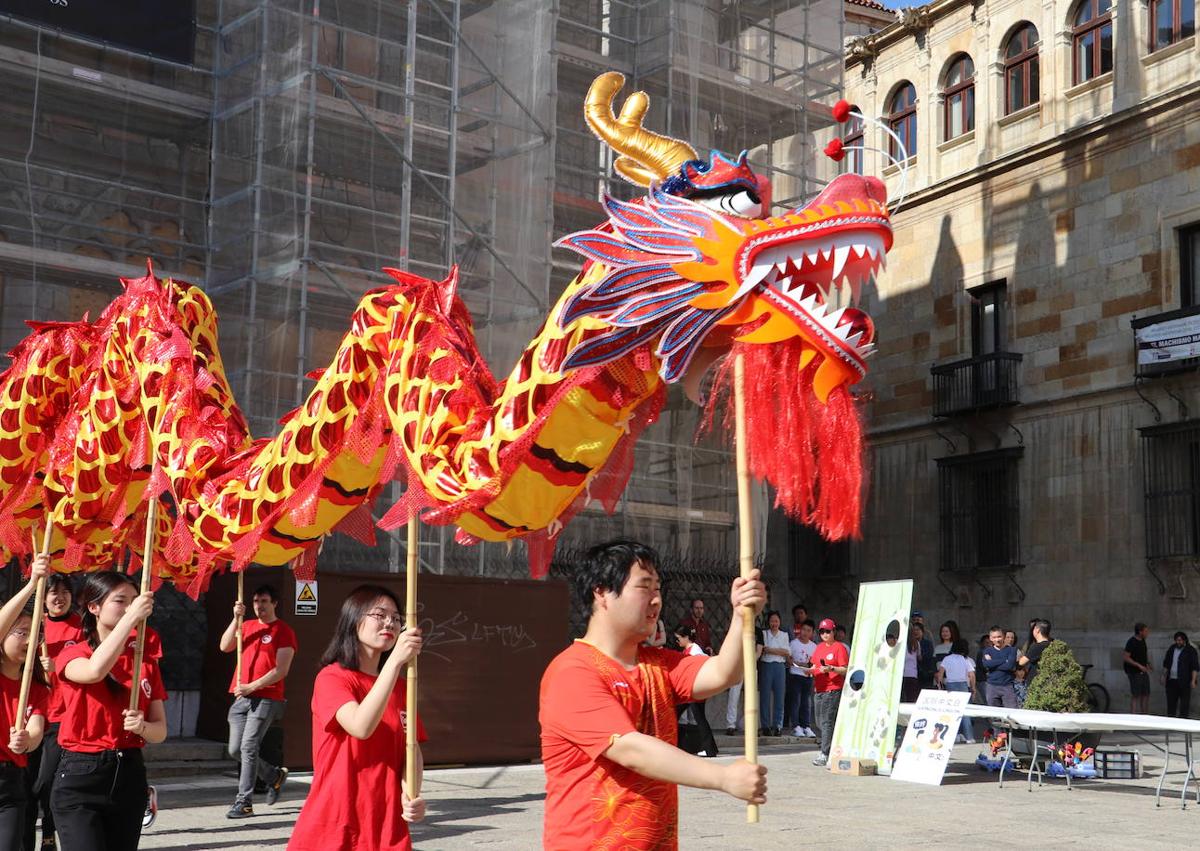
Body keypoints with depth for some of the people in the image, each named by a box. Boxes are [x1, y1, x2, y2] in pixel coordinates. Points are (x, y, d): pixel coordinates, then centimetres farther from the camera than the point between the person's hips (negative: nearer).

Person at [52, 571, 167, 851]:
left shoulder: (146, 659, 9)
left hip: (129, 776, 5)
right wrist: (131, 617, -27)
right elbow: (95, 671, -29)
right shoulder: (73, 655, -3)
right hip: (80, 778, -4)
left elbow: (160, 731, 9)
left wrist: (142, 727, -14)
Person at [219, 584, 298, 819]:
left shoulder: (284, 632, -3)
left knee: (249, 747, -13)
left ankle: (244, 802, -8)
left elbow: (281, 670, -9)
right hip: (241, 697, 7)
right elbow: (225, 647, 2)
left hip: (266, 698, -7)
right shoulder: (247, 626, 16)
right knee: (235, 750, 7)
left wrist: (252, 687, -16)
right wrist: (236, 619, -8)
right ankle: (275, 776, 28)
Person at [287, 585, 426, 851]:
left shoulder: (400, 687, 11)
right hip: (336, 822, -5)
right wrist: (396, 660, -28)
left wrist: (411, 794, -13)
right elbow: (361, 727, -25)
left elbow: (412, 749, 7)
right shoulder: (331, 677, -8)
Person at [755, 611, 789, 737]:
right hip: (766, 666, -2)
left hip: (780, 666, 2)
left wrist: (770, 650, -6)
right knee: (765, 697, -4)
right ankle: (766, 726, 1)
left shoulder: (784, 635, 14)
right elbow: (759, 649, -5)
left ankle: (778, 726, 4)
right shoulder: (763, 633, 8)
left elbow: (787, 652, 2)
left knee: (779, 697, 0)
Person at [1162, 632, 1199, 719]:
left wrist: (1193, 680, -13)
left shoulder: (1190, 650, -4)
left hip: (1184, 682, -5)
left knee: (1184, 702, -1)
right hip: (1171, 680, 5)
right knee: (1171, 701, 9)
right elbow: (1166, 664, 19)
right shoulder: (1171, 649, 11)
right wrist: (1164, 676, 14)